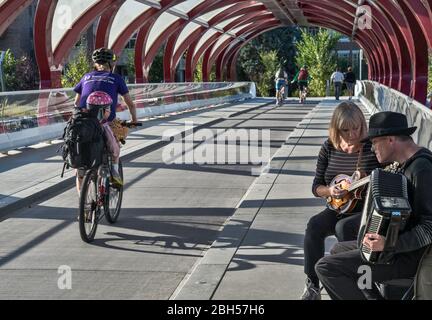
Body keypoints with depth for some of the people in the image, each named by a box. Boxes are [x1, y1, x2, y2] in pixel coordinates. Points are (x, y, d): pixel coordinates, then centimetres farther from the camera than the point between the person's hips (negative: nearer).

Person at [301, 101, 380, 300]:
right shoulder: (329, 148, 2)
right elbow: (316, 187, 8)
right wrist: (329, 191, -14)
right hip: (338, 208, 4)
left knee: (343, 228, -33)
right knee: (314, 226, -25)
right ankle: (312, 286, -16)